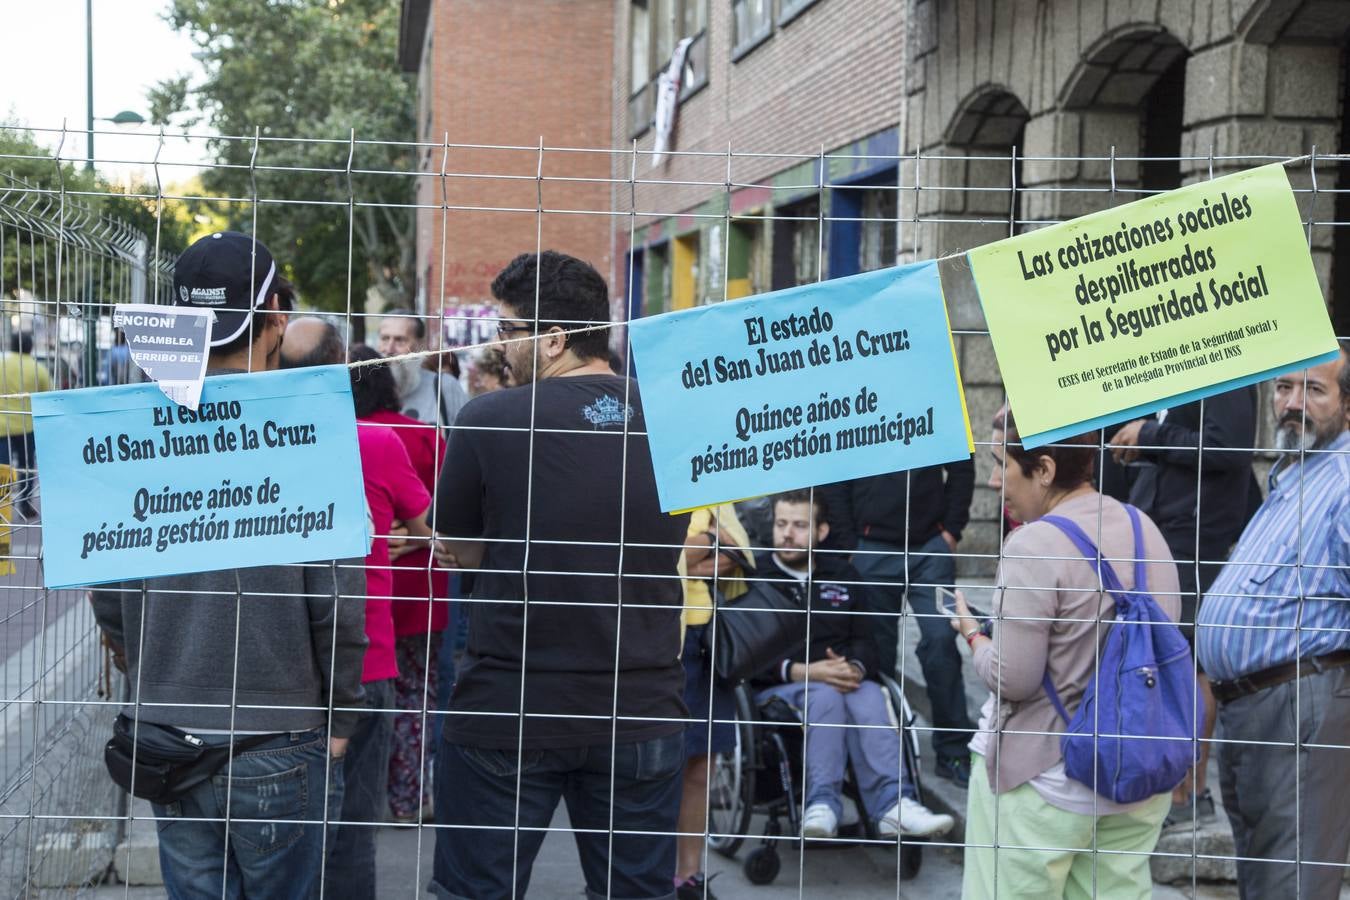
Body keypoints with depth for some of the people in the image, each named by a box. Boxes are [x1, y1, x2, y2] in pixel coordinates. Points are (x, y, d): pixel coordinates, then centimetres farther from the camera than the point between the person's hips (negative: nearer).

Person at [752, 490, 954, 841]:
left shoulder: (843, 576, 21)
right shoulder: (755, 577, 5)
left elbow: (865, 640, 13)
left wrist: (854, 668, -11)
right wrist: (798, 671, -18)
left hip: (840, 680, 3)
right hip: (776, 689, -3)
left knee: (869, 694, -30)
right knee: (825, 694, -35)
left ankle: (892, 803, -41)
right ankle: (822, 803, -40)